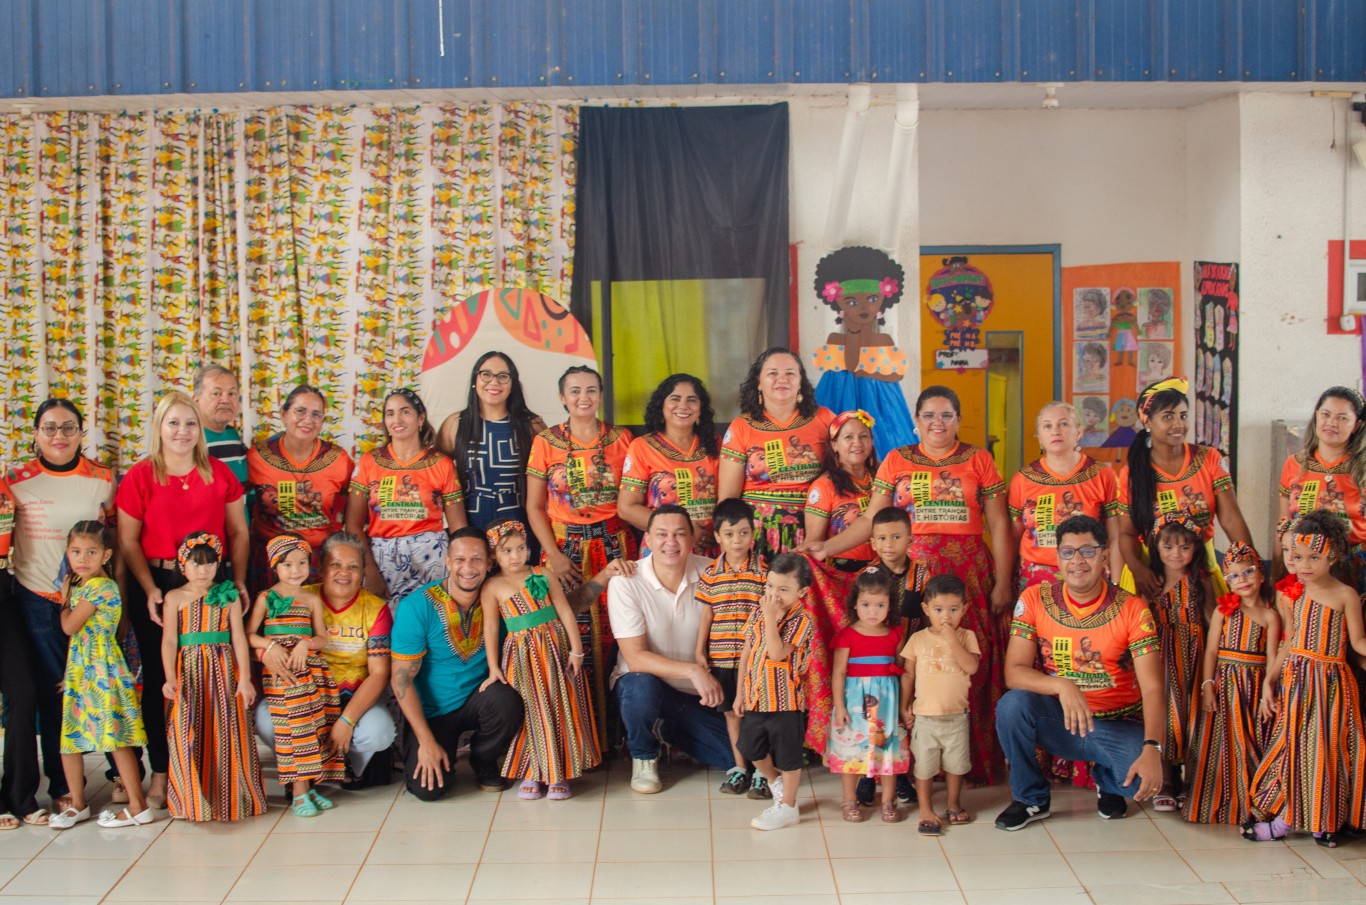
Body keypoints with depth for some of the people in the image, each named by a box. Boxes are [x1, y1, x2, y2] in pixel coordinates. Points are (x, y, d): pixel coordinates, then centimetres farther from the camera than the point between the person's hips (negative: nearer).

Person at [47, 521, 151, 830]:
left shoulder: (100, 587, -16)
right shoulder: (80, 586, 14)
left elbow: (70, 626, -13)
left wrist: (66, 600, 2)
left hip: (101, 669, -9)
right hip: (78, 669, 9)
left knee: (117, 736, -7)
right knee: (69, 739, 11)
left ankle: (138, 807, -2)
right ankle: (77, 805, 23)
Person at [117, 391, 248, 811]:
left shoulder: (219, 473, 6)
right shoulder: (140, 477, 0)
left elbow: (238, 532, 11)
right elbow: (128, 540, -1)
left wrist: (239, 581, 2)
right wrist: (150, 589, -10)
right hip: (156, 583, -1)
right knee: (158, 677, 2)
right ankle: (161, 770, 9)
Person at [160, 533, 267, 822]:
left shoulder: (228, 596, 5)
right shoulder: (175, 598, 3)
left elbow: (239, 638, 2)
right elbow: (169, 639, -3)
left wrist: (245, 677, -6)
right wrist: (170, 678, -14)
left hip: (223, 670, 1)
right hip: (189, 672, -1)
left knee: (227, 732, 1)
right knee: (190, 734, -3)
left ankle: (230, 797, 11)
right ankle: (194, 800, 8)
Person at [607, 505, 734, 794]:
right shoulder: (626, 583, -18)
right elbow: (635, 658, -22)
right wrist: (692, 670, -34)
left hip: (698, 693, 4)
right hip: (643, 683, -4)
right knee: (641, 686, -39)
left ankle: (670, 731, 19)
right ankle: (643, 756, -6)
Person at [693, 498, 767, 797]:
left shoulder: (765, 572, -4)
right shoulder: (709, 574, 2)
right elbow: (706, 616, 6)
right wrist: (700, 652, 4)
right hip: (722, 657, 3)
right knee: (731, 711, 11)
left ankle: (760, 770, 10)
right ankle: (740, 767, 23)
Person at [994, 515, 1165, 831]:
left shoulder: (1131, 609, -10)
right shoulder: (1034, 600, -6)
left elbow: (1152, 688, -16)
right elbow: (1013, 672, -13)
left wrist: (1152, 748, -33)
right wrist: (1062, 686, -34)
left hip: (1116, 725, -1)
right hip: (1056, 721, 1)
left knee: (1146, 778, -30)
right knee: (1013, 704, -31)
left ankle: (1108, 782, 11)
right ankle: (1030, 798, -3)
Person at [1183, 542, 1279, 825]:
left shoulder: (1269, 615, 1)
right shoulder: (1223, 611, 4)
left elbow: (1272, 657, -3)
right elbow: (1211, 651, 0)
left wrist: (1267, 692, -13)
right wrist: (1207, 686, -9)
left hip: (1253, 688, 0)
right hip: (1224, 684, 1)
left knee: (1249, 745, 3)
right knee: (1219, 743, 1)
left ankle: (1245, 806, 13)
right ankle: (1214, 803, 11)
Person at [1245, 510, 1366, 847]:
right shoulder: (1295, 594, 6)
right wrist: (1269, 677, 12)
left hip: (1330, 681, -3)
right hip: (1296, 680, 3)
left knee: (1328, 745, -1)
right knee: (1294, 744, 3)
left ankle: (1325, 819, 11)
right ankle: (1286, 816, 9)